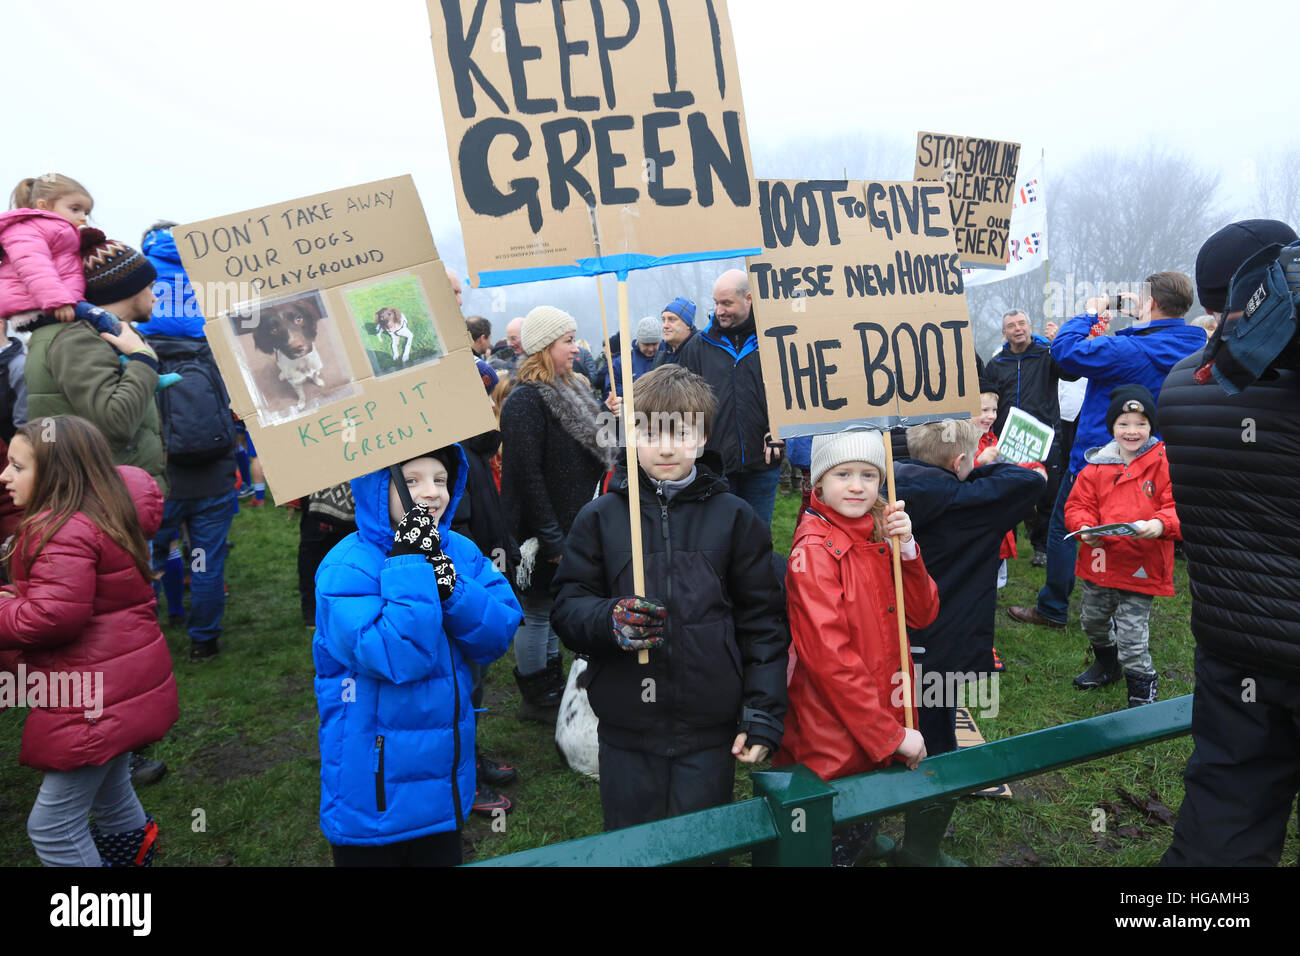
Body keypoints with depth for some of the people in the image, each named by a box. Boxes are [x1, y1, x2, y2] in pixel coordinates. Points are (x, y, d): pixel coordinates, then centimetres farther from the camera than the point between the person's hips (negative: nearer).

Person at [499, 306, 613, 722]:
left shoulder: (571, 391, 10)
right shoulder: (526, 400, -19)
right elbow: (526, 473, -23)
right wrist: (551, 539, -22)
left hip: (569, 527, 9)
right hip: (541, 533, -9)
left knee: (553, 609, 20)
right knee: (537, 613, 5)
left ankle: (552, 687, 35)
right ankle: (537, 699, 21)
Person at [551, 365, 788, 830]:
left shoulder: (734, 518, -1)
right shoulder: (599, 517, 0)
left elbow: (762, 622, 1)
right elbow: (567, 608, 0)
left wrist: (763, 715, -4)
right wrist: (610, 620, -21)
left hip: (710, 731, 0)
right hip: (625, 728, 1)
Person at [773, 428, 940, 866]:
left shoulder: (878, 534, 5)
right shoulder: (814, 548, -18)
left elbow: (922, 614, 0)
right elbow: (828, 655, -23)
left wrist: (906, 548, -16)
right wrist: (892, 735, -19)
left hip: (886, 725, 7)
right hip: (837, 741, -7)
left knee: (863, 831, 20)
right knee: (843, 840, 8)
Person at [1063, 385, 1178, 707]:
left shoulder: (1165, 463, -8)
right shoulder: (1097, 465, 2)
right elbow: (1078, 505, 4)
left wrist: (1160, 524, -30)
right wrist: (1086, 528, -15)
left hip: (1142, 565, -5)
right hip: (1100, 560, 5)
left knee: (1131, 632, -3)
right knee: (1092, 620, 23)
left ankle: (1142, 685, 20)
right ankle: (1107, 664, 50)